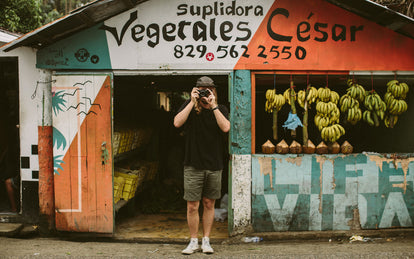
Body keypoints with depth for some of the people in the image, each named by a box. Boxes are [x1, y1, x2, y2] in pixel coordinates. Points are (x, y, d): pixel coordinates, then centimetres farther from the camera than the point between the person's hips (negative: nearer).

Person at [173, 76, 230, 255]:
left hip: (214, 166, 1)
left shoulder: (221, 109, 6)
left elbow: (225, 128, -13)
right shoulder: (189, 106, 3)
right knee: (192, 206, 1)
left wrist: (213, 106, -13)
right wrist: (193, 102, -13)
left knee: (209, 204, 10)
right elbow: (177, 123, -13)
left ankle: (206, 240, 21)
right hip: (193, 165, -1)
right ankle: (194, 241, 15)